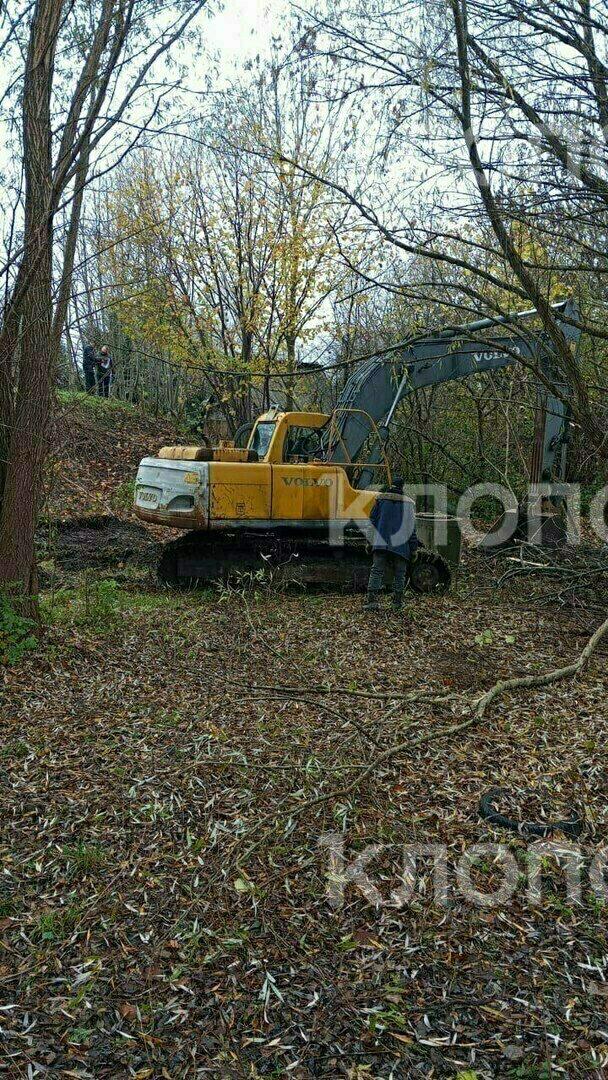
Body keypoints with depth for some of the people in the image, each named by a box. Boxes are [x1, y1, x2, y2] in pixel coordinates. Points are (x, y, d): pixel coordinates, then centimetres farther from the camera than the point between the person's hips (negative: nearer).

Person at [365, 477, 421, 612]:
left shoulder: (381, 499, 7)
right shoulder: (409, 503, 6)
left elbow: (372, 519, 10)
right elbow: (411, 526, 2)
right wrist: (414, 544, 5)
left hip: (381, 542, 0)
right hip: (401, 544, 0)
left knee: (377, 571, -1)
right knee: (399, 574, 9)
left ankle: (372, 600, -12)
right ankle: (397, 603, 10)